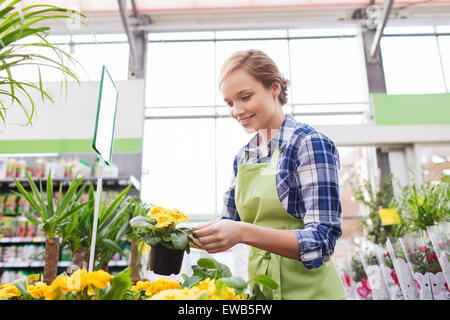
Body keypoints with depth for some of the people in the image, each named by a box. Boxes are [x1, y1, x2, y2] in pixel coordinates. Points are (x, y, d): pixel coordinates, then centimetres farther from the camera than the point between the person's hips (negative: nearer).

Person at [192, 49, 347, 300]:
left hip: (306, 288, -6)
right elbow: (231, 220, 10)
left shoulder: (310, 143, -15)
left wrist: (244, 233, -32)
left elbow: (322, 241, -21)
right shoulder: (243, 156, 5)